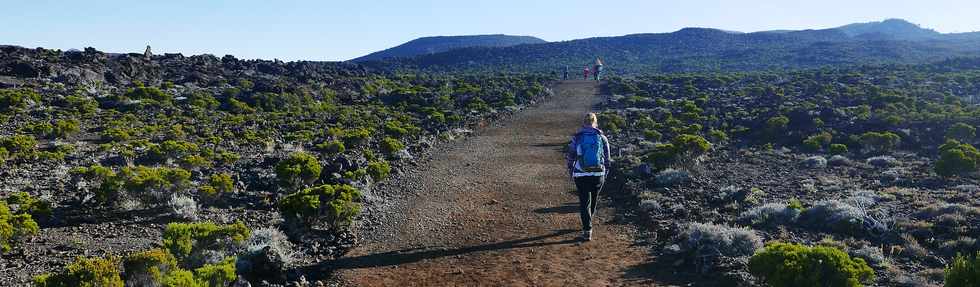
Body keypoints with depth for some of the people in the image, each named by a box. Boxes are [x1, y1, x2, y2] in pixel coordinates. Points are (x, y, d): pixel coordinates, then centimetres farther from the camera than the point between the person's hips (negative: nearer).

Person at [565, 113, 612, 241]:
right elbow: (607, 159, 5)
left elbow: (569, 158, 1)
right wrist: (605, 175, 18)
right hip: (598, 175, 2)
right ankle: (587, 224, 41)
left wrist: (571, 173, 17)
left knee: (584, 202, 7)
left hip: (581, 176, -1)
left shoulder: (576, 138, -3)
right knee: (594, 200, 22)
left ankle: (587, 231, -1)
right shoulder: (602, 138, 0)